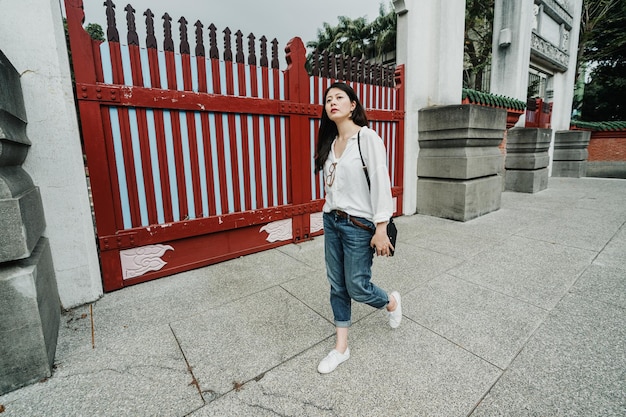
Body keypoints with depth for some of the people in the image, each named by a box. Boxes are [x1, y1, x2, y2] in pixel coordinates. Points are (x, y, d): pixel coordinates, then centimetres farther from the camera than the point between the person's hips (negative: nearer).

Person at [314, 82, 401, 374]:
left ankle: (391, 302, 39)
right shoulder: (330, 142, 9)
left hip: (359, 225, -6)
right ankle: (341, 347, 28)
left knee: (357, 287, 4)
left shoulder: (367, 137, -11)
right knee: (337, 286, 11)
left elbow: (381, 183, -15)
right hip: (332, 221, 6)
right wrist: (332, 214, 14)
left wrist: (381, 229, -18)